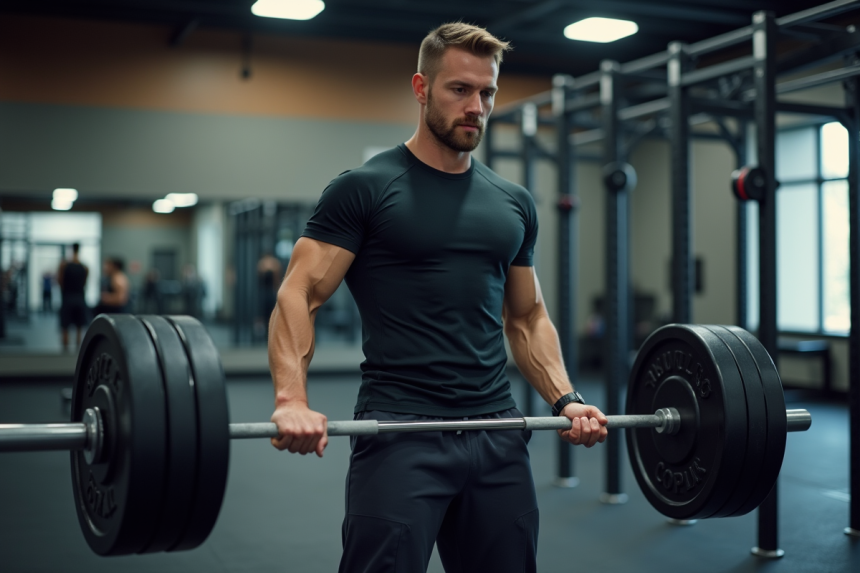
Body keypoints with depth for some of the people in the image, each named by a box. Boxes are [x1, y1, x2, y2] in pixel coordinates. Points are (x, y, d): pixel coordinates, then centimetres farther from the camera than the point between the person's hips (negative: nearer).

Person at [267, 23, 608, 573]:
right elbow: (299, 296, -9)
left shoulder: (514, 202, 13)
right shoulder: (365, 189, -3)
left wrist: (565, 398, 5)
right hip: (400, 436, -5)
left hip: (498, 435, 5)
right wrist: (292, 399, -24)